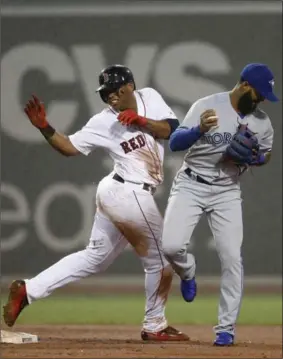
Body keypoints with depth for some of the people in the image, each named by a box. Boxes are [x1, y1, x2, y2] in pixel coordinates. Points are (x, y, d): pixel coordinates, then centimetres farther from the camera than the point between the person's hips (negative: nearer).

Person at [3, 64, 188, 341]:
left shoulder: (150, 98, 6)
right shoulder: (104, 122, -8)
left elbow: (172, 130, -1)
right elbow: (68, 147, -5)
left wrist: (141, 121, -15)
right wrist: (44, 127, -20)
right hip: (129, 194, -7)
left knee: (95, 257, 13)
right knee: (159, 260, 3)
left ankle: (28, 290, 14)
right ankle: (154, 326, 19)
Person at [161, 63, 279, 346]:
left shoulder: (262, 123, 0)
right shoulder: (207, 106, -14)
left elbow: (266, 153, 17)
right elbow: (174, 143, -19)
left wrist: (255, 158, -8)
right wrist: (199, 130, -40)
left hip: (227, 192, 3)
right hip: (191, 185, -3)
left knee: (231, 259, -6)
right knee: (171, 246, -19)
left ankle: (226, 328, 4)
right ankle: (187, 272, 18)